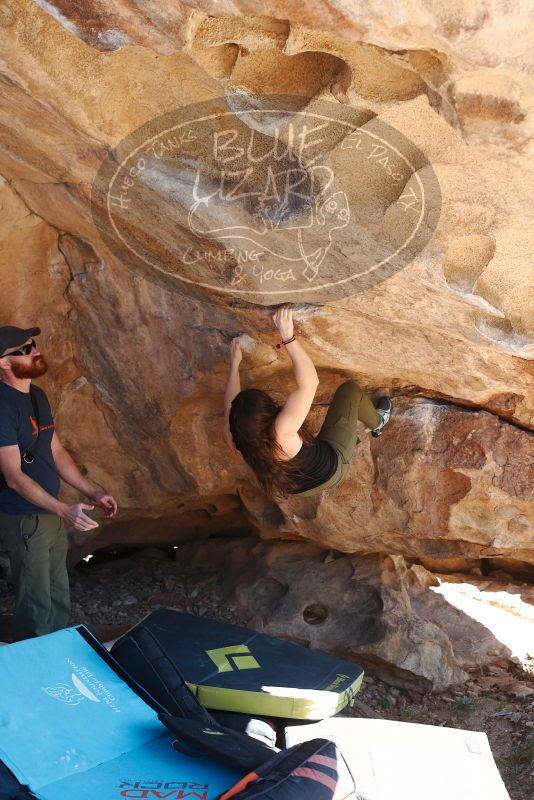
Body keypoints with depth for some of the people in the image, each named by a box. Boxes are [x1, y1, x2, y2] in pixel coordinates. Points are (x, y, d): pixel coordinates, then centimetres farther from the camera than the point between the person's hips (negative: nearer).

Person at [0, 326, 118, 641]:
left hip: (50, 514, 9)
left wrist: (93, 492, 7)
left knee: (59, 600, 20)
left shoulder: (37, 396, 6)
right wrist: (65, 510, -34)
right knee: (36, 607, 4)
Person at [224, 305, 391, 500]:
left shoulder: (235, 438, -26)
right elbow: (310, 383, -41)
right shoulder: (281, 432, -44)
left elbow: (231, 403, -3)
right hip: (332, 469, -5)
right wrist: (288, 336, -41)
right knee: (349, 389, 3)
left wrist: (235, 363, 2)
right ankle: (377, 423, 34)